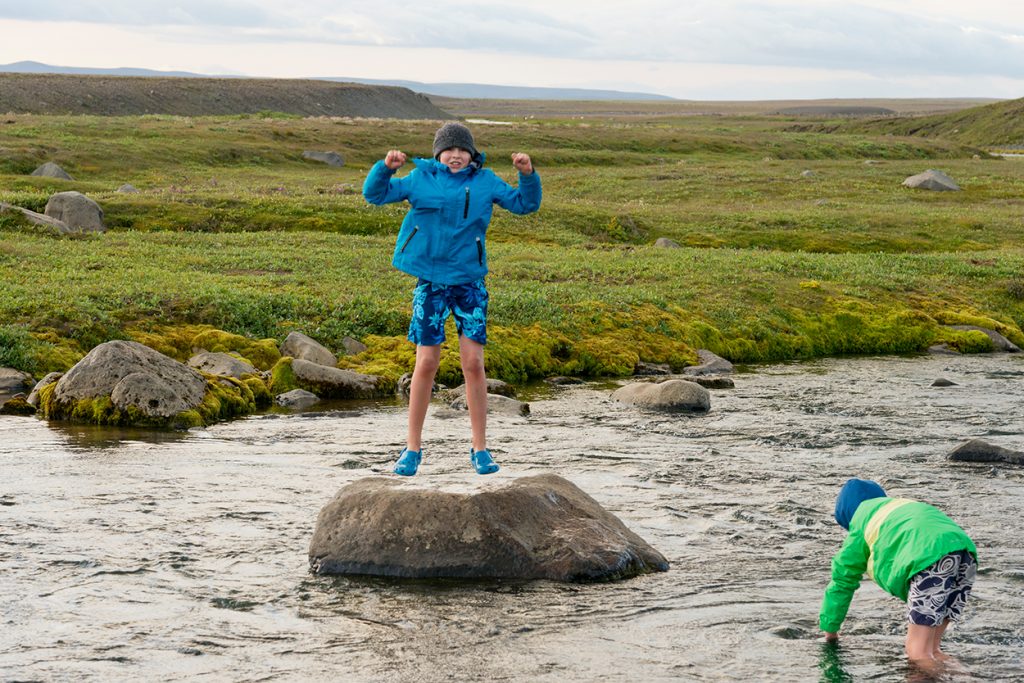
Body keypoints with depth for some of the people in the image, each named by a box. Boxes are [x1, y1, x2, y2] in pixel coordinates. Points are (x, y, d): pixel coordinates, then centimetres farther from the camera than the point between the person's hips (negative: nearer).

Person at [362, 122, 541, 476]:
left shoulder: (484, 182, 7)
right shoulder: (421, 179, 4)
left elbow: (525, 204, 8)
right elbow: (375, 194, 1)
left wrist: (528, 175, -9)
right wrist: (386, 167, -18)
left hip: (470, 283, 1)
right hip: (431, 282, -1)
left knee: (473, 363, -4)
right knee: (427, 362, -1)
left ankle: (480, 449, 5)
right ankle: (413, 448, 9)